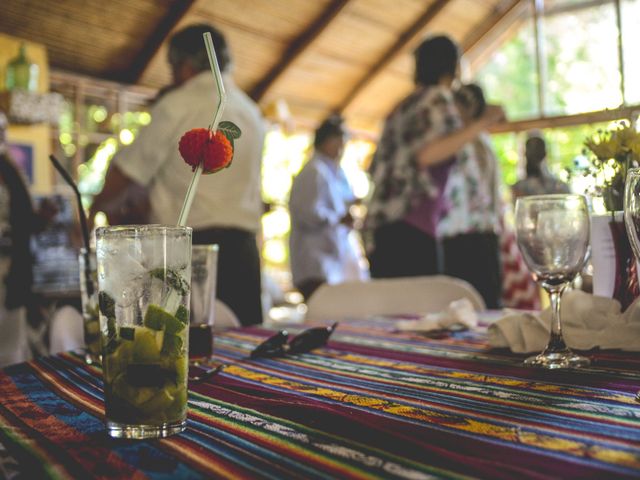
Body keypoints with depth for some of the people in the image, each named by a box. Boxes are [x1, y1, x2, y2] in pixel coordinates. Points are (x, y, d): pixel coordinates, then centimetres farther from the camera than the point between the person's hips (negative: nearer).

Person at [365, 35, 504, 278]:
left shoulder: (401, 108, 21)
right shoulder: (438, 98, 0)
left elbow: (376, 169, 23)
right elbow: (426, 155, -18)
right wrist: (482, 122, -14)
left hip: (378, 225, 8)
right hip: (410, 226, -8)